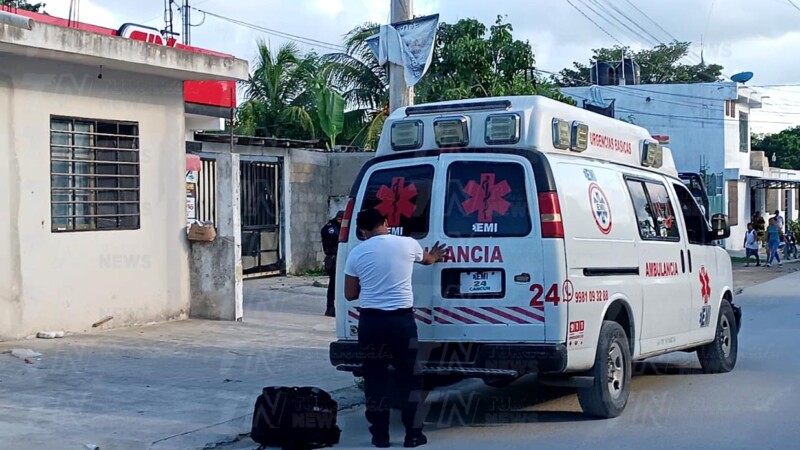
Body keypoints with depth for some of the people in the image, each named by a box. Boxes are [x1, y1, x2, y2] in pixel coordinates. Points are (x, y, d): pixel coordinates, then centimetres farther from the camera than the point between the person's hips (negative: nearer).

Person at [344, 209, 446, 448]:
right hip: (402, 320, 0)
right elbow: (426, 259, 26)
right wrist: (434, 257, 51)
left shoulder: (357, 253, 1)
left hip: (370, 322, 0)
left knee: (375, 378, 11)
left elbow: (350, 294, 8)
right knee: (409, 377, 11)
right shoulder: (407, 244, 1)